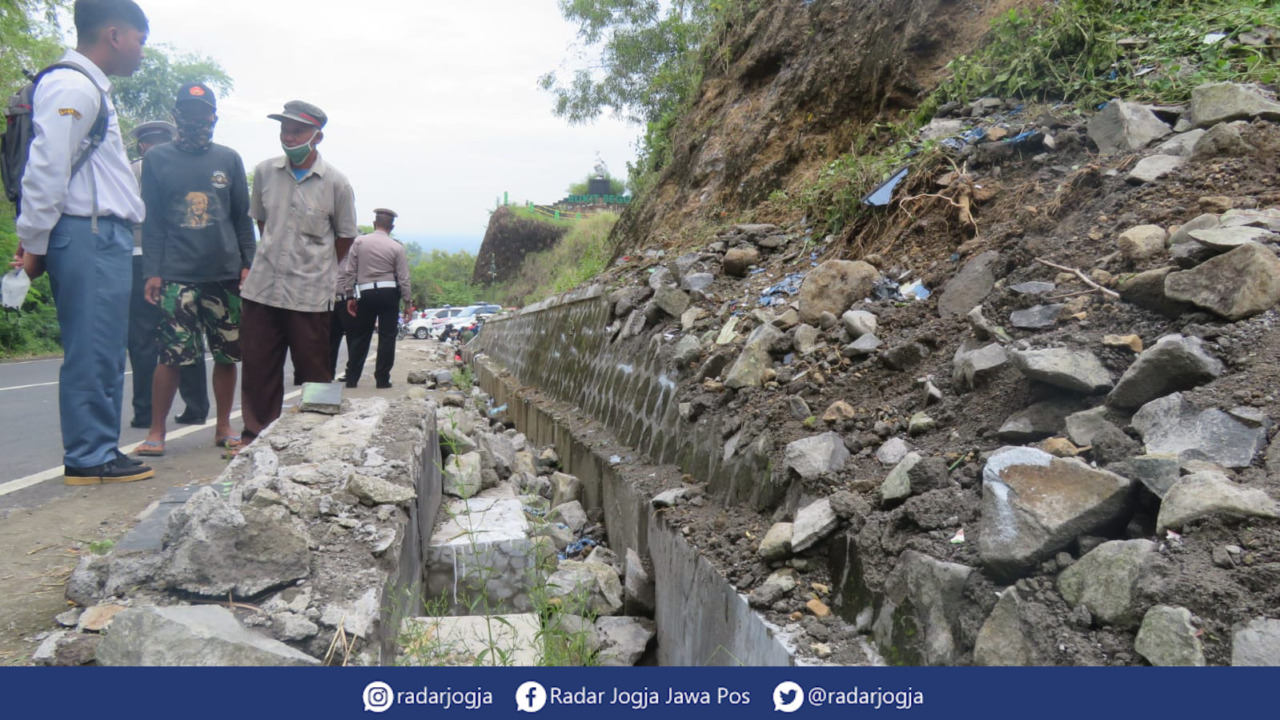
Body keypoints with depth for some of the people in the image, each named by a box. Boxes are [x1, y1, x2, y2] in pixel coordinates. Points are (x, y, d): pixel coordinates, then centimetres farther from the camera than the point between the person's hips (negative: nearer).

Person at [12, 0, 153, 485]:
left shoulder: (91, 88, 23)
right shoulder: (72, 86, -9)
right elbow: (46, 170, -15)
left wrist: (35, 240, 18)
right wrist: (34, 244, -12)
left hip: (104, 237, 10)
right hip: (88, 236, -10)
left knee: (103, 353, 11)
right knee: (93, 351, -6)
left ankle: (99, 452, 17)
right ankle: (88, 459, 0)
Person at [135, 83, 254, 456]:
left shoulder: (229, 159, 10)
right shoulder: (158, 159, 6)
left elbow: (243, 216, 13)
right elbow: (151, 220, 4)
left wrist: (247, 263, 6)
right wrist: (152, 271, -3)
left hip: (225, 273, 2)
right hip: (177, 274, -2)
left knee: (228, 354, 5)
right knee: (172, 354, -6)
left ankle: (223, 428, 18)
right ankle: (156, 432, 5)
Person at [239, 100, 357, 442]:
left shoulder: (335, 182, -4)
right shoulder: (264, 172, 5)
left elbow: (345, 236, 6)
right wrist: (274, 254, 15)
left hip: (310, 293, -3)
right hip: (262, 286, 3)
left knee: (313, 373, 4)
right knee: (258, 366, 8)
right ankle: (255, 436, 18)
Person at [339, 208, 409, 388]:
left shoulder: (359, 242, 2)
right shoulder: (397, 247, -2)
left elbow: (349, 271, 2)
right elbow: (403, 278, -3)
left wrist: (350, 295, 8)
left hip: (365, 293, 2)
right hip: (389, 293, -2)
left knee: (360, 336, 10)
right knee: (387, 337, 4)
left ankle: (351, 378, 11)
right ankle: (382, 379, 4)